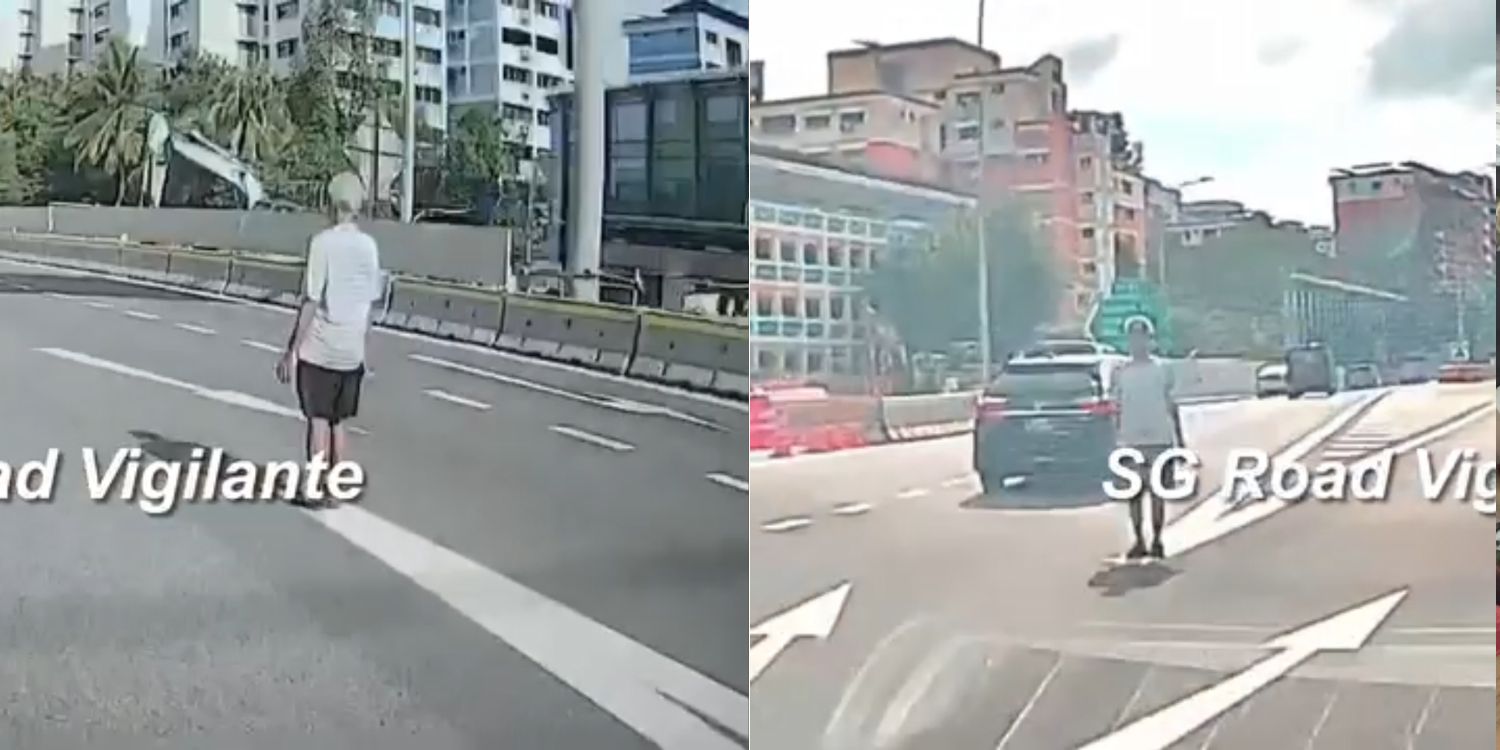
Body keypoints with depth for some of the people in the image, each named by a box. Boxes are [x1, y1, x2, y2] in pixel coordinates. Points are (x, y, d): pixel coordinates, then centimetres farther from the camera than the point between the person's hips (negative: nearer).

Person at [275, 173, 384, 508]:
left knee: (318, 420, 5)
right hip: (351, 352, 5)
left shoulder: (323, 242, -12)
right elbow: (371, 303, 8)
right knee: (339, 423, 14)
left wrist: (292, 350, -9)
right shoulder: (369, 246, 4)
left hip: (319, 350, -4)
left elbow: (310, 302, -14)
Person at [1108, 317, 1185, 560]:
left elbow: (1172, 405, 7)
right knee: (1134, 493, 3)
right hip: (1131, 441, 1)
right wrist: (1116, 440, 0)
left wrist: (1179, 438, 3)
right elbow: (1117, 409, 6)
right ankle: (1139, 542, 10)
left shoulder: (1162, 369, 4)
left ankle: (1157, 541, 8)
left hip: (1160, 439, -1)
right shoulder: (1120, 372, 5)